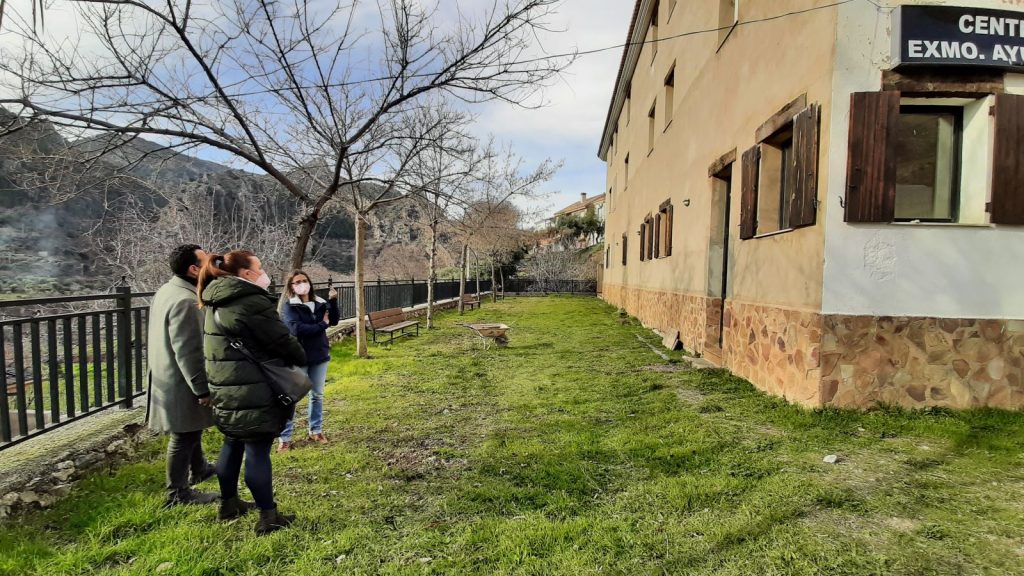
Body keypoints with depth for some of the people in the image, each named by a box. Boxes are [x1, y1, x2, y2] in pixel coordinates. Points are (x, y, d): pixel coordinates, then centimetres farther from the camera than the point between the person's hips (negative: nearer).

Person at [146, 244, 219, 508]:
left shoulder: (167, 290, 8)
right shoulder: (185, 300, -26)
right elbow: (188, 352, -27)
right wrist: (202, 389, -21)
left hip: (169, 376, 11)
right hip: (182, 382, -11)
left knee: (192, 428, 26)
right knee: (184, 436, 4)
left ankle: (198, 469, 45)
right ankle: (178, 493, 18)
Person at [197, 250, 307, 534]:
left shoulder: (216, 303, 9)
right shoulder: (252, 302, -19)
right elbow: (282, 341, -15)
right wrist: (301, 359, 3)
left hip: (225, 392, 9)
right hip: (254, 394, -9)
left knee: (233, 445, 21)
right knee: (258, 452, -1)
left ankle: (228, 504, 36)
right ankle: (268, 516, 8)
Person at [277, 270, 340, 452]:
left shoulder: (319, 303, 4)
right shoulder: (289, 307, -9)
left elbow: (334, 320, -7)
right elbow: (296, 329, -23)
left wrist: (333, 301, -20)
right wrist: (321, 325, -15)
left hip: (319, 356, 4)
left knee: (317, 395, 14)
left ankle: (316, 431, 28)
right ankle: (285, 438, 12)